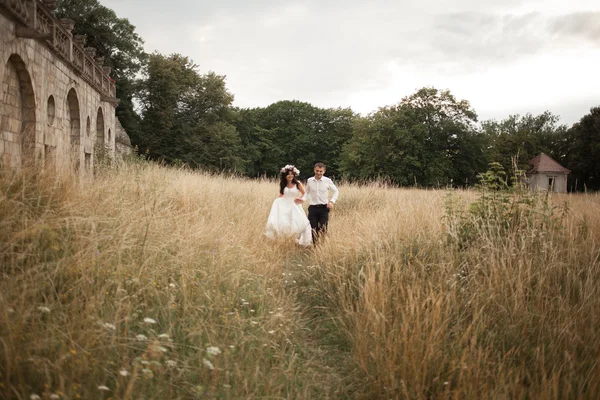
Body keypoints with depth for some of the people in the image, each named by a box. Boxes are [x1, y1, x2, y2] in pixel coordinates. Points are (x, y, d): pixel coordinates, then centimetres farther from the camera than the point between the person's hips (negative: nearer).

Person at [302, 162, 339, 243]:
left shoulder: (328, 181, -4)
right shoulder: (309, 181, 2)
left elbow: (335, 191, 8)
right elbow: (307, 192, 16)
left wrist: (332, 201, -6)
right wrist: (302, 199, -2)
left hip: (324, 208, -2)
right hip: (313, 208, 2)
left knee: (323, 229, -2)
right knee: (313, 229, 5)